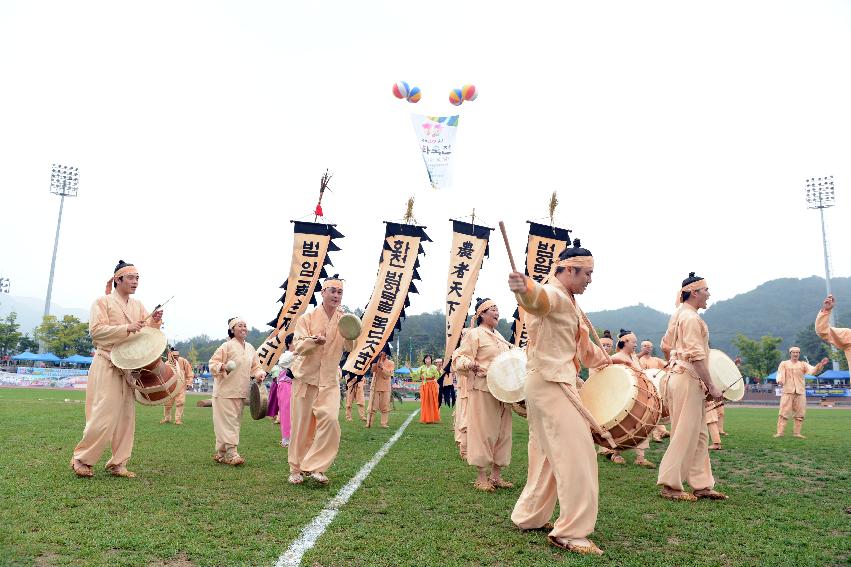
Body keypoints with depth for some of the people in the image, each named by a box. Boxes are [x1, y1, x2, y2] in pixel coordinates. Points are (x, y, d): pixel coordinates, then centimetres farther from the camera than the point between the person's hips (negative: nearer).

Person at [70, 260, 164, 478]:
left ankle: (117, 464, 12)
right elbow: (96, 330, -12)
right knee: (105, 415, -10)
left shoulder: (138, 306, 15)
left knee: (126, 417, 5)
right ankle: (81, 458, 8)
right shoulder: (103, 302, -1)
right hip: (107, 364, -6)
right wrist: (126, 328, -23)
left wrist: (153, 321, -14)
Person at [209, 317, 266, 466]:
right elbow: (213, 362, -7)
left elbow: (255, 367, 16)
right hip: (226, 391, -7)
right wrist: (222, 367, -26)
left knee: (235, 421, 10)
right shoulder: (227, 346, -7)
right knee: (228, 421, -8)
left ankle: (220, 453, 21)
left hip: (241, 392, 7)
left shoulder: (250, 348, 11)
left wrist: (259, 374, -3)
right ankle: (231, 453, -7)